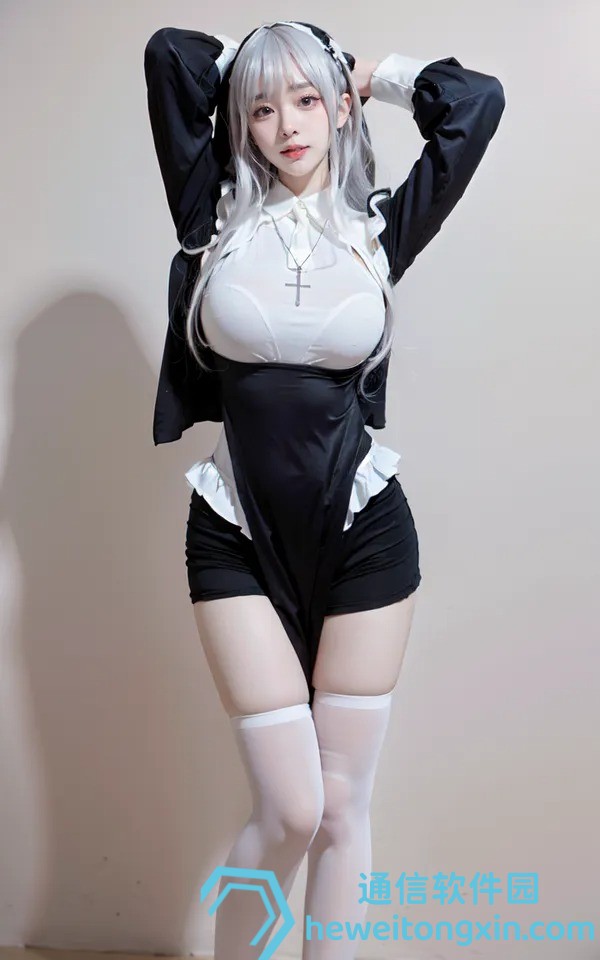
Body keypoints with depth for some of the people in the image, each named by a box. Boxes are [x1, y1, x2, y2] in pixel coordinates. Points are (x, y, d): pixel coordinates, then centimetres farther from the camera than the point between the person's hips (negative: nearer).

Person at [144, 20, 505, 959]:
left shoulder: (380, 227, 6)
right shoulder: (217, 216, 4)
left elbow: (478, 100, 2)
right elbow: (169, 53, 2)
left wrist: (370, 72, 13)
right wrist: (248, 65, 16)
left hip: (364, 535, 1)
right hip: (239, 539, -1)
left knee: (343, 806, 9)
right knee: (289, 812, 0)